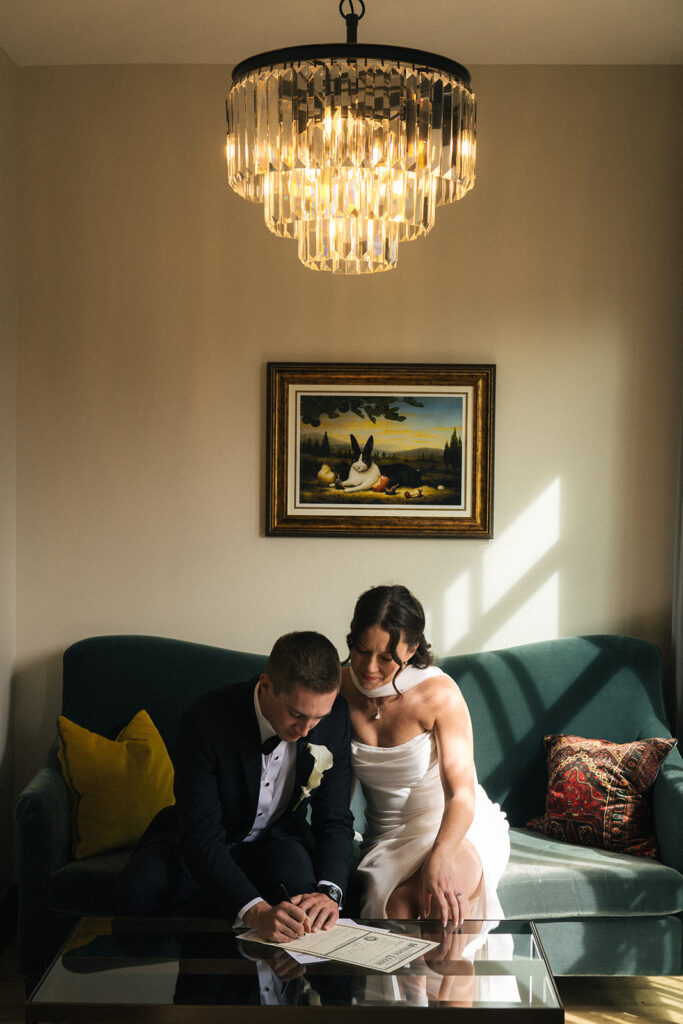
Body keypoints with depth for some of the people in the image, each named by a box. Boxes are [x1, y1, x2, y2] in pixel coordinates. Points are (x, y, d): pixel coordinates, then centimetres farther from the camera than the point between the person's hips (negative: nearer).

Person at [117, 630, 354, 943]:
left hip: (275, 839, 2)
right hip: (198, 839, -2)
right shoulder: (206, 720, -30)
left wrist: (329, 892, -32)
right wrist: (255, 911, -49)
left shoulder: (334, 717, -19)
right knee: (139, 888, -33)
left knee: (299, 878, -34)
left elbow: (335, 819, -11)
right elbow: (200, 835, -34)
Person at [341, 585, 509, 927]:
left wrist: (439, 858, -39)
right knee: (397, 903, -31)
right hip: (388, 835, 2)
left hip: (456, 825, -2)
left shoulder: (439, 693, -18)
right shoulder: (338, 690, -8)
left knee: (445, 892, -35)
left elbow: (461, 795, -22)